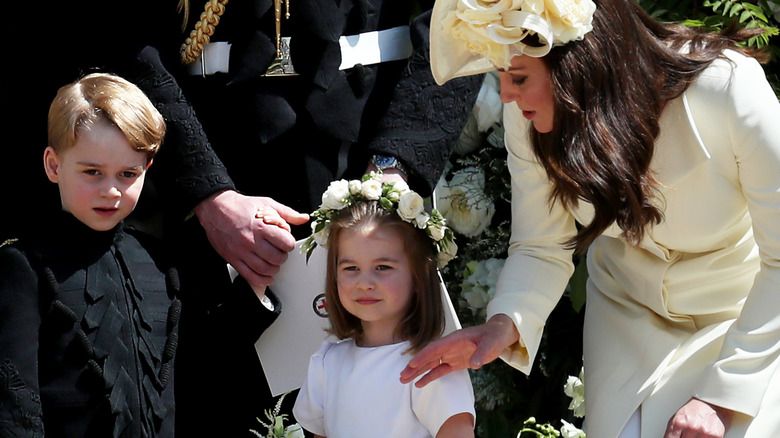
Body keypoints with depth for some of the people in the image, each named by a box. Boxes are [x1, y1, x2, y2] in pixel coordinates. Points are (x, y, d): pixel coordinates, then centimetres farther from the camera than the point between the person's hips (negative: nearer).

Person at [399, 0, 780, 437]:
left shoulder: (727, 87, -32)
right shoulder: (527, 116, -21)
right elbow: (541, 249, -11)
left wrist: (721, 394, -25)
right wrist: (507, 322, -33)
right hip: (631, 308, 3)